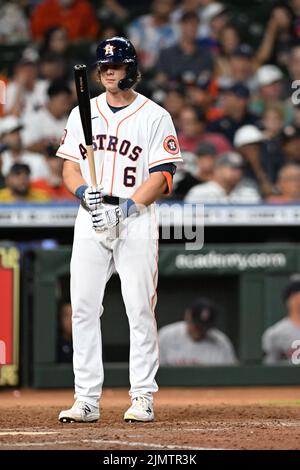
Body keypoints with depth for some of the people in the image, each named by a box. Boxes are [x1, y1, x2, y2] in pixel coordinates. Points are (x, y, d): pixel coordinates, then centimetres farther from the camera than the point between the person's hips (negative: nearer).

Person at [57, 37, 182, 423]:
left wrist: (127, 205, -18)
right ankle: (86, 399, 2)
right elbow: (69, 167, 11)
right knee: (83, 308, -2)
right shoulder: (82, 113, 13)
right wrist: (84, 191, -11)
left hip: (136, 218, -4)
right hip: (90, 218, 4)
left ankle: (142, 397, -1)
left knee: (140, 309, -6)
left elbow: (162, 176, -5)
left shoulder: (154, 116, 0)